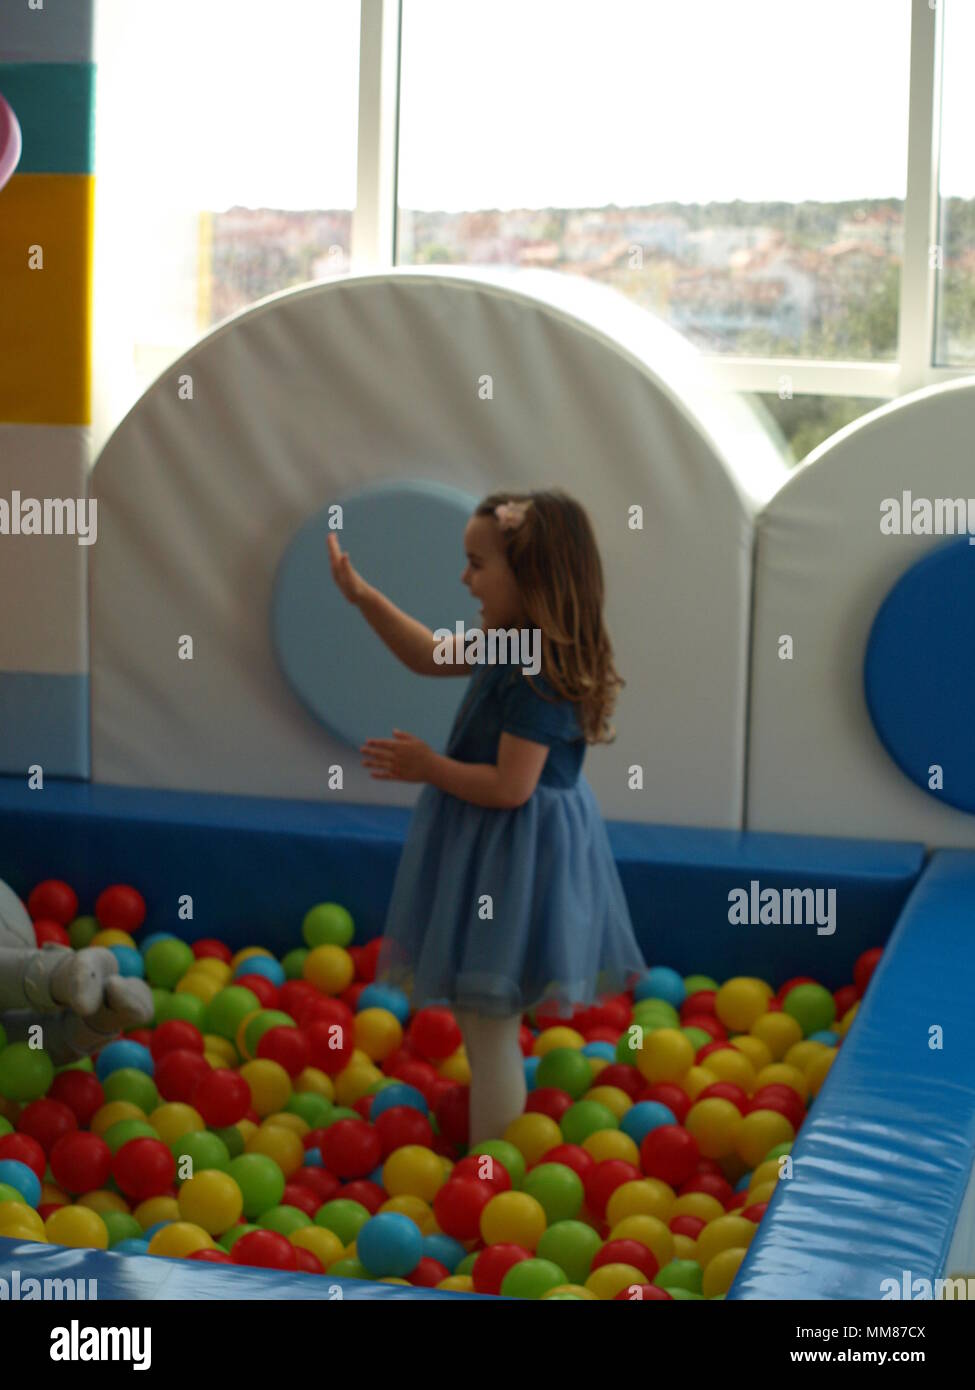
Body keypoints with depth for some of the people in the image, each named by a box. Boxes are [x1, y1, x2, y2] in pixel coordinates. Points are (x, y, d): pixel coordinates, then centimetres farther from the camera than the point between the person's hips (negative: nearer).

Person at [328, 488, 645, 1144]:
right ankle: (493, 1143, 32)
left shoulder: (538, 677, -24)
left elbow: (510, 786, -25)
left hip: (516, 857, -10)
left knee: (490, 1025, -4)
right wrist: (362, 595, 14)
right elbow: (431, 655, 21)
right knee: (480, 1018, 20)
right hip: (494, 849, 10)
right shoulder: (506, 644, 5)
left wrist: (429, 768, -13)